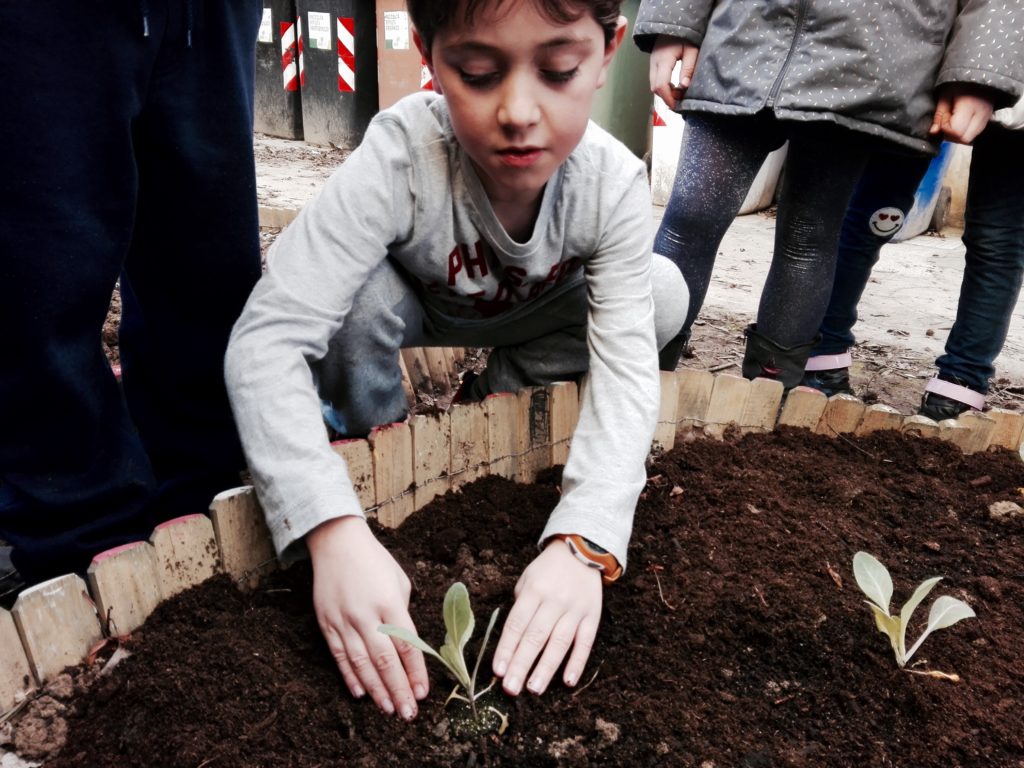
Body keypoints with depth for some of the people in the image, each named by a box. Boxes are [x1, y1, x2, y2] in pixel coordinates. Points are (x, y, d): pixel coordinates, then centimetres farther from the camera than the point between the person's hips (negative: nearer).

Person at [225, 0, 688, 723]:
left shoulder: (615, 184, -30)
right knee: (362, 295, -35)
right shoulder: (400, 156, -38)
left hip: (529, 314, 3)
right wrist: (335, 528, -55)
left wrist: (583, 543, -50)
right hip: (411, 309, -2)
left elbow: (625, 365, -35)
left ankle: (501, 397, 2)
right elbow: (268, 339, -42)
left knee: (664, 292, -20)